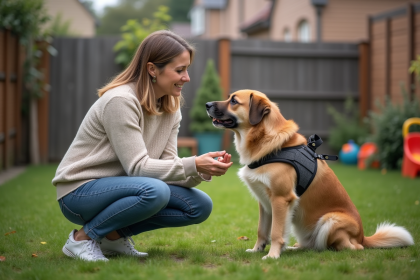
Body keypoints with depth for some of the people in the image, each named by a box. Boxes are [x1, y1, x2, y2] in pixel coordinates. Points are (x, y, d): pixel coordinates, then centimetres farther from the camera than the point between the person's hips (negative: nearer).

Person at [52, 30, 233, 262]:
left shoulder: (171, 108, 3)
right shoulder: (120, 101, -22)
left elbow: (167, 165, -2)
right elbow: (138, 167, -25)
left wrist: (202, 171, -20)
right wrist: (193, 165, -29)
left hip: (118, 186, 8)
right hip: (80, 191, -8)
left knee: (200, 206, -6)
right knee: (155, 191, -35)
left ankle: (115, 234, 5)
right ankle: (83, 237, -13)